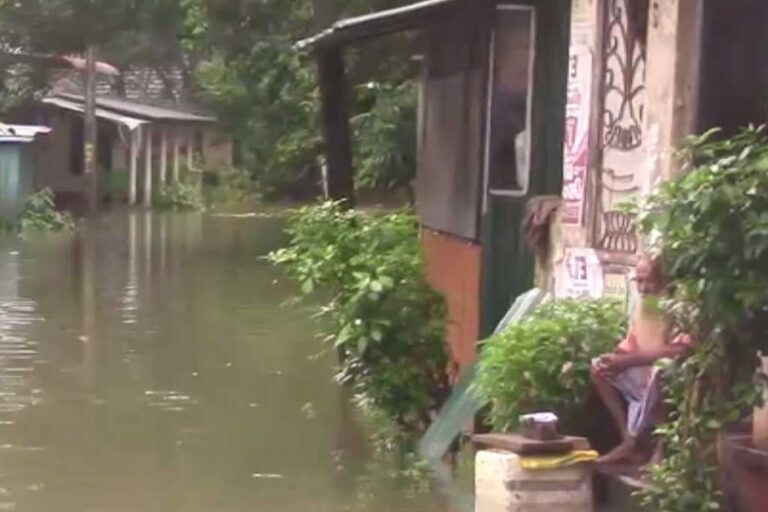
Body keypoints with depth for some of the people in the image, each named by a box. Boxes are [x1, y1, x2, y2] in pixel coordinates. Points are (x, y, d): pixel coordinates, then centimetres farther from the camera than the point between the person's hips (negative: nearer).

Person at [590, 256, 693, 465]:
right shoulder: (641, 306, 6)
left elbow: (680, 350, -29)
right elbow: (631, 345, 14)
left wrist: (627, 361, -32)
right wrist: (613, 359, -11)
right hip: (645, 370, 9)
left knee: (659, 373, -40)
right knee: (599, 369, -1)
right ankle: (629, 441, 0)